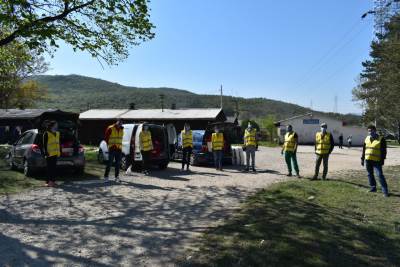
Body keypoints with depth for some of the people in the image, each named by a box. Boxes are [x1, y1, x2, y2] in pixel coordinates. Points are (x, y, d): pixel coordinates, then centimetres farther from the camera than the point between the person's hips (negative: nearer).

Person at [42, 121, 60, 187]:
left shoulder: (57, 133, 15)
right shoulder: (46, 134, -6)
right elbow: (44, 144, -9)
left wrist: (60, 152, 15)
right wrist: (46, 153, -15)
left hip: (55, 154, 7)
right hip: (49, 154, -7)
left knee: (54, 168, 8)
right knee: (49, 168, -5)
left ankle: (53, 181, 15)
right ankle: (48, 182, -1)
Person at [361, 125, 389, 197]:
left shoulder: (381, 139, -2)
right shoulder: (367, 139, 12)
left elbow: (383, 150, -3)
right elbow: (364, 150, 17)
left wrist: (382, 159, -9)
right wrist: (362, 159, 14)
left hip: (376, 161, -5)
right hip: (367, 160, 5)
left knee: (380, 175, -7)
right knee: (370, 174, 11)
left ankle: (385, 191, -1)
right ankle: (373, 188, 24)